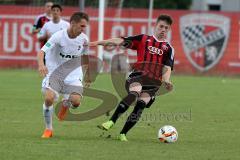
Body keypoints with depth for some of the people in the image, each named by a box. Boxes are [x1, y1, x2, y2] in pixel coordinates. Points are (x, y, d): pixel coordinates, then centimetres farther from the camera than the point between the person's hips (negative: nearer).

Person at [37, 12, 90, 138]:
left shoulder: (84, 39, -5)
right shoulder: (59, 36, -18)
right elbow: (42, 51, -24)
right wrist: (41, 65, -43)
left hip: (73, 75, 3)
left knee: (76, 101, -19)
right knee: (49, 98, -24)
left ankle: (65, 104, 23)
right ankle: (48, 129, 0)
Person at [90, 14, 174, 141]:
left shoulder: (169, 49, 14)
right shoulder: (143, 39, 12)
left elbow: (167, 68, 3)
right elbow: (121, 41, 5)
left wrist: (166, 81, -19)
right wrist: (99, 43, -4)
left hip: (154, 82, 2)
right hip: (138, 75, -2)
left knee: (141, 104, -18)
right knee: (135, 92, -31)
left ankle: (123, 134, -9)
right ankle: (111, 122, -37)